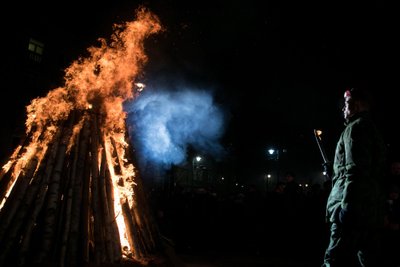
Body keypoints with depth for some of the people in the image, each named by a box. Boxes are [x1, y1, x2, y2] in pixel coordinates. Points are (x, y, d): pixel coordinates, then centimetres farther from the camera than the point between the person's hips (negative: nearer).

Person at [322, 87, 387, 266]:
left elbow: (355, 170, -18)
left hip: (355, 207, -10)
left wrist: (346, 205, -21)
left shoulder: (356, 127, -5)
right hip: (373, 209, 10)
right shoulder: (373, 129, 25)